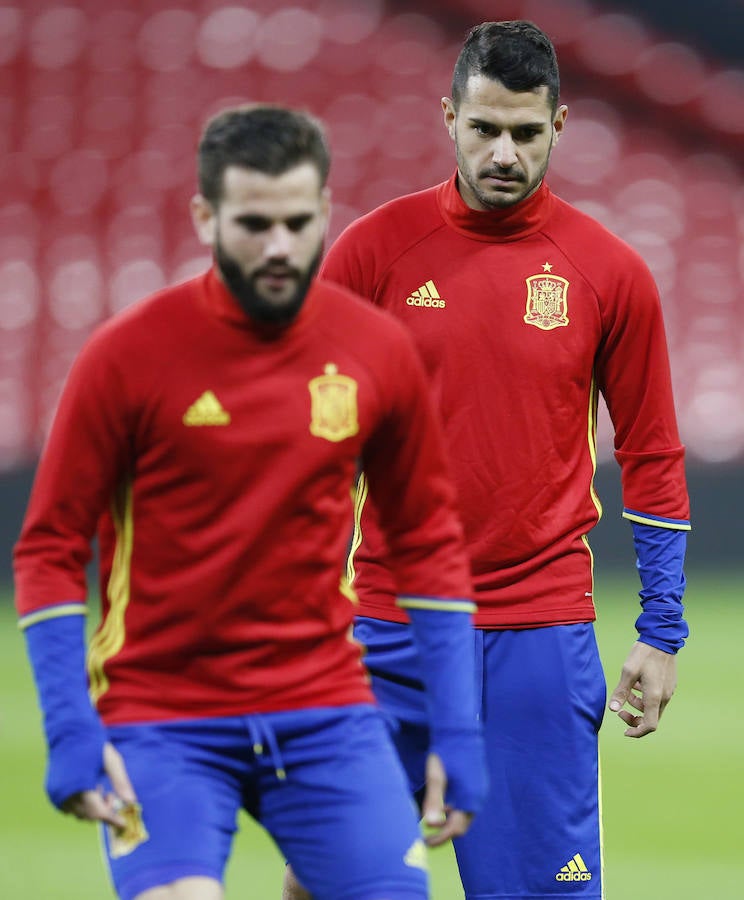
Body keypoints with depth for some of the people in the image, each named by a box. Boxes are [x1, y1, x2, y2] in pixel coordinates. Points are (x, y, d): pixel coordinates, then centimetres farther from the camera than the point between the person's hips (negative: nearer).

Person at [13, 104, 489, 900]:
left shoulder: (377, 350, 2)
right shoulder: (128, 355, -7)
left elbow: (427, 539, 11)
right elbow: (49, 549, -4)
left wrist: (456, 731, 6)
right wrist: (70, 734, -14)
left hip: (326, 710, 3)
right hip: (158, 710, -3)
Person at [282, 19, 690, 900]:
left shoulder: (611, 273, 1)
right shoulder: (374, 248, 0)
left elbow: (651, 456, 8)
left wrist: (661, 631, 6)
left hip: (541, 638, 0)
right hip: (388, 631, 0)